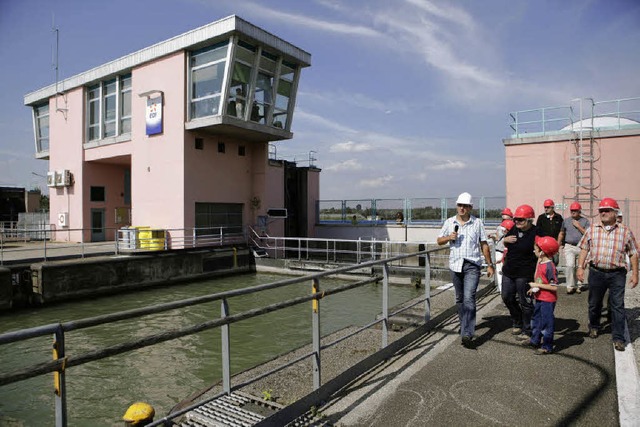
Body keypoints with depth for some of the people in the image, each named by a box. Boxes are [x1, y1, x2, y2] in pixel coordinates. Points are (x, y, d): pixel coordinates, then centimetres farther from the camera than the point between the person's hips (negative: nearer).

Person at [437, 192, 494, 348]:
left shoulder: (477, 223, 2)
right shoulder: (449, 222, 7)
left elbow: (484, 245, 7)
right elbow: (439, 241, 12)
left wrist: (489, 264, 6)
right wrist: (448, 237, -9)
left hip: (472, 265, -3)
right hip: (455, 265, 3)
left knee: (469, 298, -15)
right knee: (459, 299, 14)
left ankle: (467, 334, -19)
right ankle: (464, 325, 33)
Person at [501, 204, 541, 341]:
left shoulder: (536, 233, -14)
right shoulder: (514, 229, 5)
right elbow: (506, 246, 19)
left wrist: (537, 273, -20)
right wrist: (506, 240, -4)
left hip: (525, 274, -7)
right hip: (509, 271, 7)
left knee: (525, 302, 3)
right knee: (507, 298, 16)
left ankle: (527, 331, 18)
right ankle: (517, 323, 37)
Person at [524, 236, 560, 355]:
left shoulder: (549, 267, -24)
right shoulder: (539, 262, 4)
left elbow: (554, 287, -25)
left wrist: (537, 285, -23)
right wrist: (534, 288, 8)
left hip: (548, 300, -10)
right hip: (539, 298, 10)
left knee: (546, 322, 3)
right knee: (536, 319, 21)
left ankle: (547, 346, 18)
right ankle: (535, 341, 38)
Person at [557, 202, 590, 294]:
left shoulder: (585, 221, 7)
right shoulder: (566, 220, 13)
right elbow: (561, 233, 20)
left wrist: (578, 226, -8)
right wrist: (559, 244, 13)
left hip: (581, 247, 0)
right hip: (569, 247, 1)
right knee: (569, 266, -12)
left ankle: (579, 285, 17)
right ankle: (570, 286, -7)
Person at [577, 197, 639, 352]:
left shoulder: (625, 231, 1)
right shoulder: (592, 230, 4)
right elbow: (584, 249, 7)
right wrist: (580, 267, 0)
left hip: (617, 274, -2)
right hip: (596, 272, 2)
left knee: (617, 306, -1)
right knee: (594, 303, 14)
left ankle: (618, 338, 8)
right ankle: (594, 327, 37)